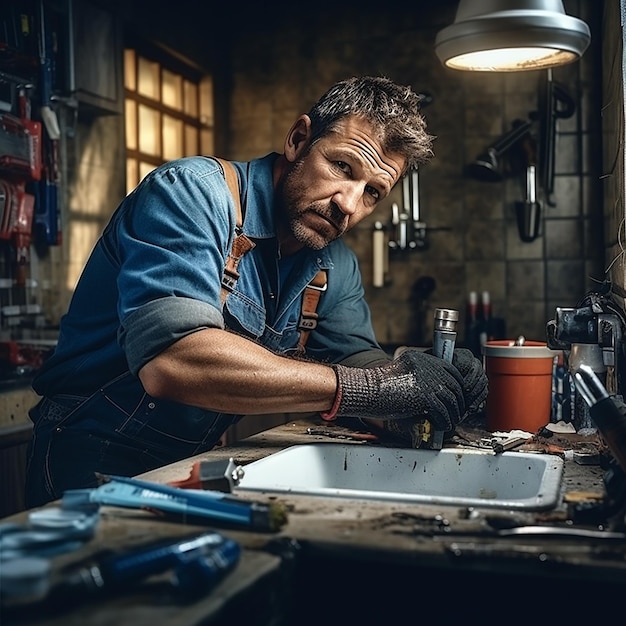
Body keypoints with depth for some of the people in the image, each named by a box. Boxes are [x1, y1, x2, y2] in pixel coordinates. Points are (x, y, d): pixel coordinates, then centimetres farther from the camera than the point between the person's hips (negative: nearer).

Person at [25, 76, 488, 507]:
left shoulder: (336, 266, 4)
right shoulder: (193, 193, -20)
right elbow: (171, 361, -34)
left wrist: (407, 391, -22)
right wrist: (368, 388, -33)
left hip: (198, 467, 7)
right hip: (94, 469, -7)